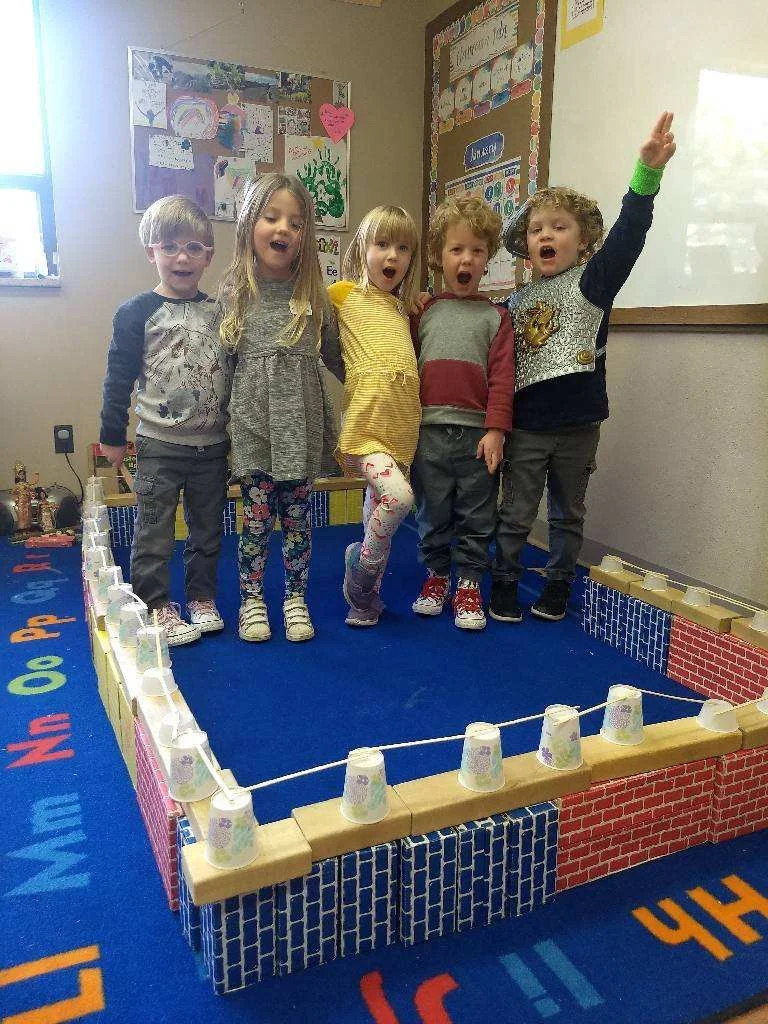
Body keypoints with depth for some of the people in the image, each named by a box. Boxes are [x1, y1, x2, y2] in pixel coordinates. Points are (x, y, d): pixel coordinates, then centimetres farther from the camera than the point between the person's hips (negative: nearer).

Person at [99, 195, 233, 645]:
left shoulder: (221, 312, 5)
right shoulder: (137, 313, -5)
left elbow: (235, 369, 12)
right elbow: (119, 378, -3)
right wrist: (113, 435, -2)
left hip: (213, 445, 4)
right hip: (159, 445, -3)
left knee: (208, 529, 14)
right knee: (154, 533, 3)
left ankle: (202, 598, 29)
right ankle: (157, 606, 17)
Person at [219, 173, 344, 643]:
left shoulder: (314, 295, 1)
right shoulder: (233, 294, 0)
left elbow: (336, 356, 9)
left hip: (302, 424, 1)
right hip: (253, 426, 0)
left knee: (298, 516, 9)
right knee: (257, 516, 5)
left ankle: (296, 599, 25)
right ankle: (252, 600, 22)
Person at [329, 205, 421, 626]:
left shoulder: (402, 307, 21)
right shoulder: (344, 292, 4)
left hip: (401, 426, 6)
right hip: (365, 421, -6)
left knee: (379, 510, 11)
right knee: (398, 496, -24)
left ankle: (365, 598, 25)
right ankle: (360, 564, 4)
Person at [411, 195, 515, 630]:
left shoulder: (495, 316, 4)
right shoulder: (424, 312, 9)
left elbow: (503, 376, -2)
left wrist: (496, 429, -10)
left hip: (477, 432, -1)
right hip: (429, 431, 1)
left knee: (476, 516, 6)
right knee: (432, 513, 11)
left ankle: (469, 584, 20)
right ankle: (436, 574, 28)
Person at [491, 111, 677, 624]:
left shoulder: (593, 282, -3)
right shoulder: (516, 303, 8)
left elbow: (627, 235, -19)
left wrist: (648, 173, -33)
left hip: (577, 424, -2)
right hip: (526, 425, 2)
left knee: (568, 515, 12)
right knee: (515, 515, 8)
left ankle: (557, 589, 27)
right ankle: (504, 588, 23)